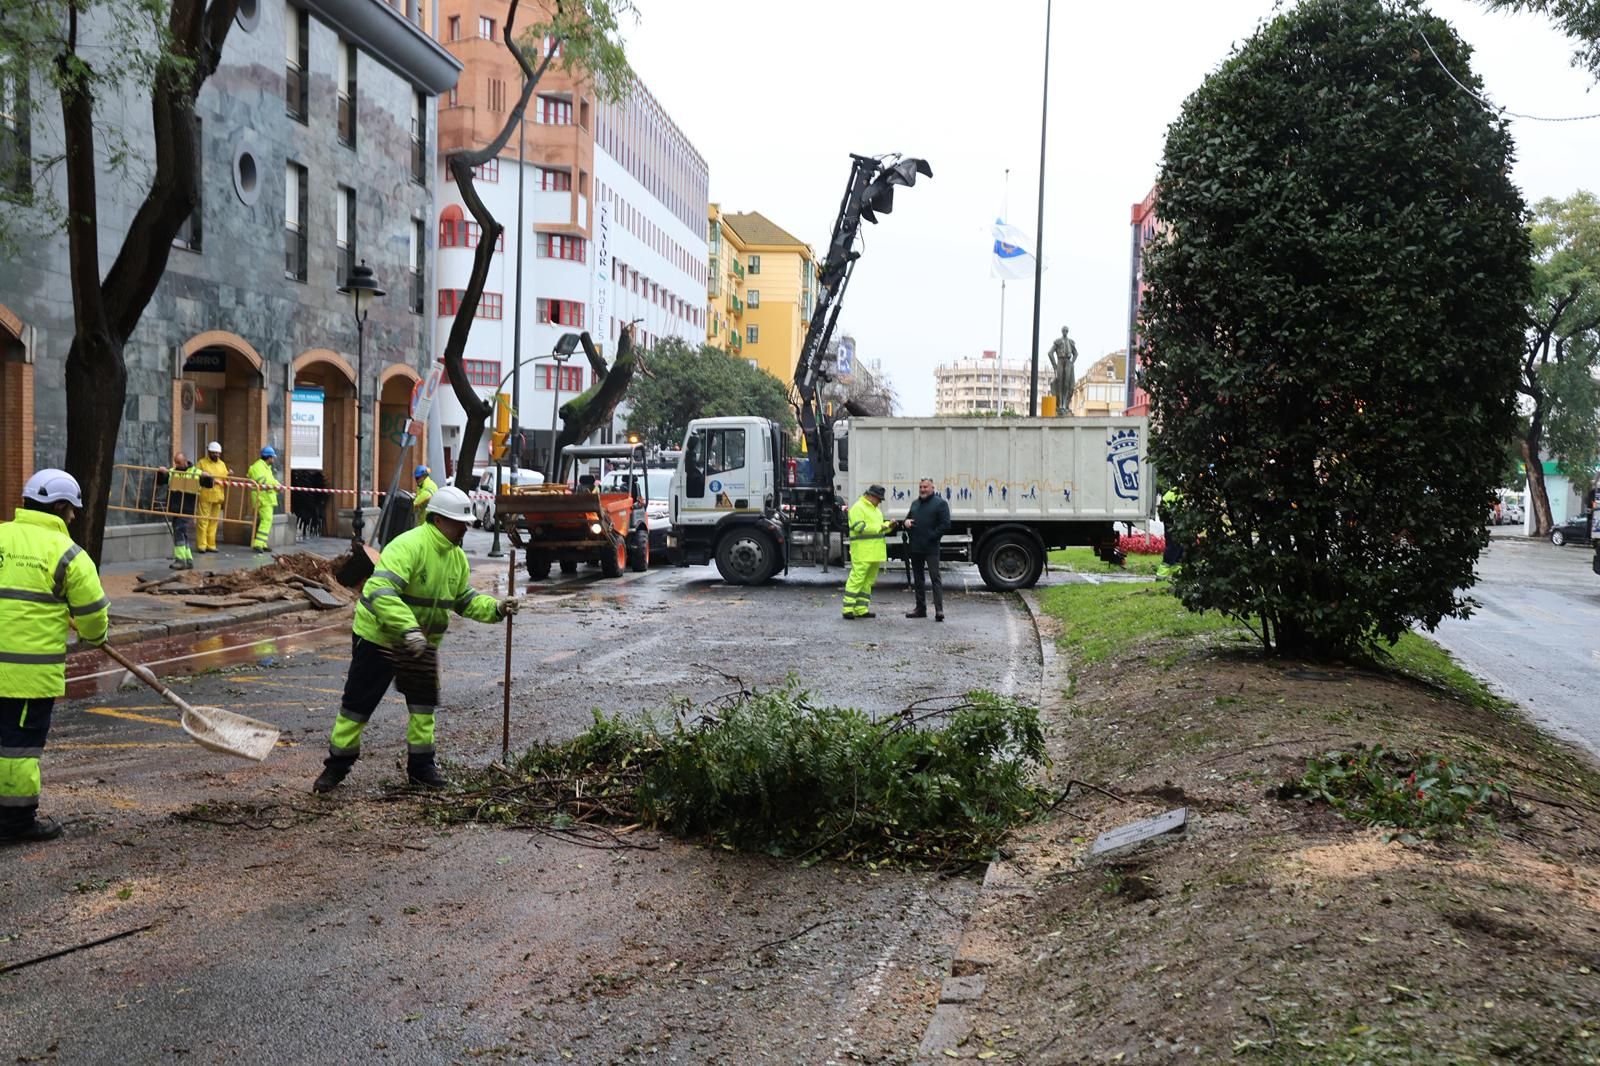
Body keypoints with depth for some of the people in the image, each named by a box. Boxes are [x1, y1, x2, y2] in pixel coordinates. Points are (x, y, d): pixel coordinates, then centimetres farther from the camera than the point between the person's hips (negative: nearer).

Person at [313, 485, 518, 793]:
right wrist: (408, 629, -44)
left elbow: (466, 599, 11)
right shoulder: (408, 546, -27)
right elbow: (380, 592, -37)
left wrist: (495, 608, -8)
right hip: (378, 638, -7)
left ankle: (421, 765, 21)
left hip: (423, 643, 7)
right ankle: (337, 765, 18)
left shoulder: (457, 557, 1)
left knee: (424, 704, 10)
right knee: (358, 704, 3)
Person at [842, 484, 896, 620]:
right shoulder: (858, 508, -9)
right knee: (856, 579, -12)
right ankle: (848, 608, -10)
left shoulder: (875, 509, 22)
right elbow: (859, 527, -20)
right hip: (862, 552, -10)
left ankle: (861, 609, 14)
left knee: (868, 581, 10)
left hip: (875, 552, 10)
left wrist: (888, 526, 7)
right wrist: (879, 527, -18)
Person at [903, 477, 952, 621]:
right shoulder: (915, 503, 17)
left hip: (931, 549, -7)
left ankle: (939, 610, -12)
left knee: (935, 577, -9)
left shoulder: (940, 503, -4)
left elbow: (945, 525, -11)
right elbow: (908, 518, 28)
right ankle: (920, 608, 21)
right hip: (915, 548, 7)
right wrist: (906, 522, 3)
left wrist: (931, 537, -15)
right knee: (917, 578, 12)